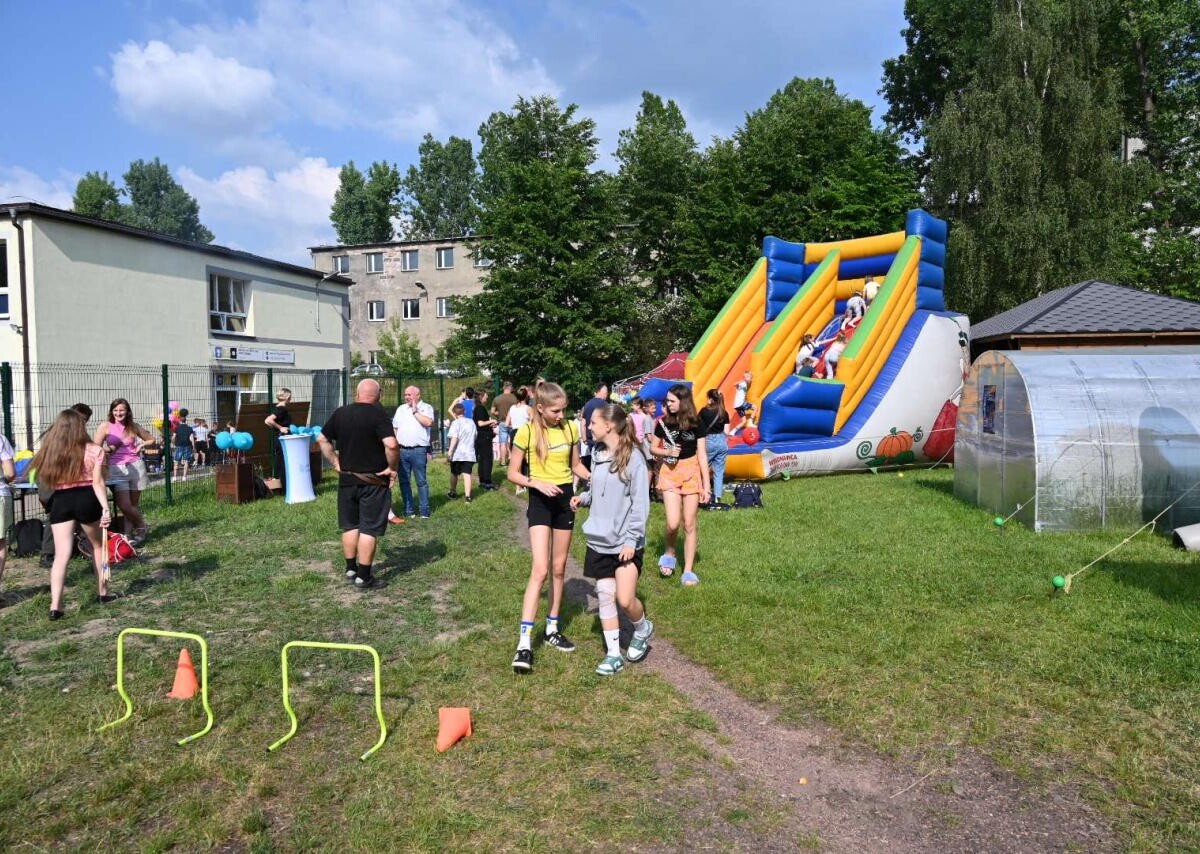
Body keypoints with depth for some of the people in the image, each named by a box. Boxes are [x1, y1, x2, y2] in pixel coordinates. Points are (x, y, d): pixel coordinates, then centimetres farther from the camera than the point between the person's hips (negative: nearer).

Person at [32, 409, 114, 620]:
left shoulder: (50, 451, 5)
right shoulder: (93, 450, -5)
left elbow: (46, 481, 4)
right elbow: (97, 482, -10)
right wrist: (105, 508, -12)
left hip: (60, 501, 1)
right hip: (86, 499, -1)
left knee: (61, 554, -1)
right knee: (97, 546, 21)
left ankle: (55, 605, -11)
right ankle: (103, 592, 30)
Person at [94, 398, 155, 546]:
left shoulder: (133, 427, 8)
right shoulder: (105, 426, 1)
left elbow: (151, 439, 22)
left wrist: (140, 446, 5)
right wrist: (108, 449, -18)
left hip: (135, 467, 2)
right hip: (116, 469, -2)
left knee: (134, 504, 3)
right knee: (124, 506, -12)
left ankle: (129, 535, 15)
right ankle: (142, 527, 10)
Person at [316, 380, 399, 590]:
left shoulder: (340, 413, 3)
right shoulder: (378, 414, -15)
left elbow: (322, 439, 11)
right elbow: (391, 445, -26)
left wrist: (335, 463, 12)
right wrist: (392, 468, -13)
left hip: (347, 479, 5)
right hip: (373, 482, -5)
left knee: (350, 525, 17)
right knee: (369, 529, 1)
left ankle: (351, 570, 27)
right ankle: (363, 577, 4)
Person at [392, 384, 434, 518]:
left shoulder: (426, 408, 3)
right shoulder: (401, 409, 17)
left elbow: (428, 422, -16)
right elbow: (395, 428, 17)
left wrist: (415, 411, -8)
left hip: (418, 450, -5)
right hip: (401, 450, 5)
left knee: (421, 481, -3)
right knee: (404, 482, 6)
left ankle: (424, 511, 1)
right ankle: (408, 510, 14)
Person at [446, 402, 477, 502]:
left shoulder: (456, 423, -8)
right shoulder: (471, 422, 10)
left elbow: (454, 438, -19)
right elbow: (474, 436, 22)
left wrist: (450, 450, -22)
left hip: (457, 454, -3)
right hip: (470, 453, 4)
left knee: (454, 473, 15)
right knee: (467, 474, -3)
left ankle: (453, 492, 30)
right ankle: (467, 496, -13)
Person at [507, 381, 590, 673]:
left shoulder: (571, 428, 0)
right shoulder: (526, 432, -11)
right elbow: (512, 473, -6)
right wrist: (537, 482, -22)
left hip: (565, 499, 4)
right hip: (540, 500, -4)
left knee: (559, 568, 12)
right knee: (540, 569, -14)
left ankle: (552, 629, 26)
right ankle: (525, 641, -13)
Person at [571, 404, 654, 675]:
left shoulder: (633, 457, -13)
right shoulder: (598, 454, 7)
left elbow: (640, 502, -13)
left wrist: (631, 540, -16)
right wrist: (583, 498, 0)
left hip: (625, 542, -6)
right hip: (599, 541, 6)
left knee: (625, 599, -7)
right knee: (605, 597, 8)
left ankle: (642, 628, 25)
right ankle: (613, 654, 19)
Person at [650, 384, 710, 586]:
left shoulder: (695, 424, -3)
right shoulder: (663, 423, -1)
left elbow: (702, 454, -1)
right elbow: (653, 448, 9)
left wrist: (706, 486, -4)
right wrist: (667, 451, -13)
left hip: (691, 472, 0)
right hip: (670, 472, 0)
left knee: (689, 525, 3)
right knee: (673, 523, -12)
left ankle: (688, 571, 13)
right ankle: (669, 553, 19)